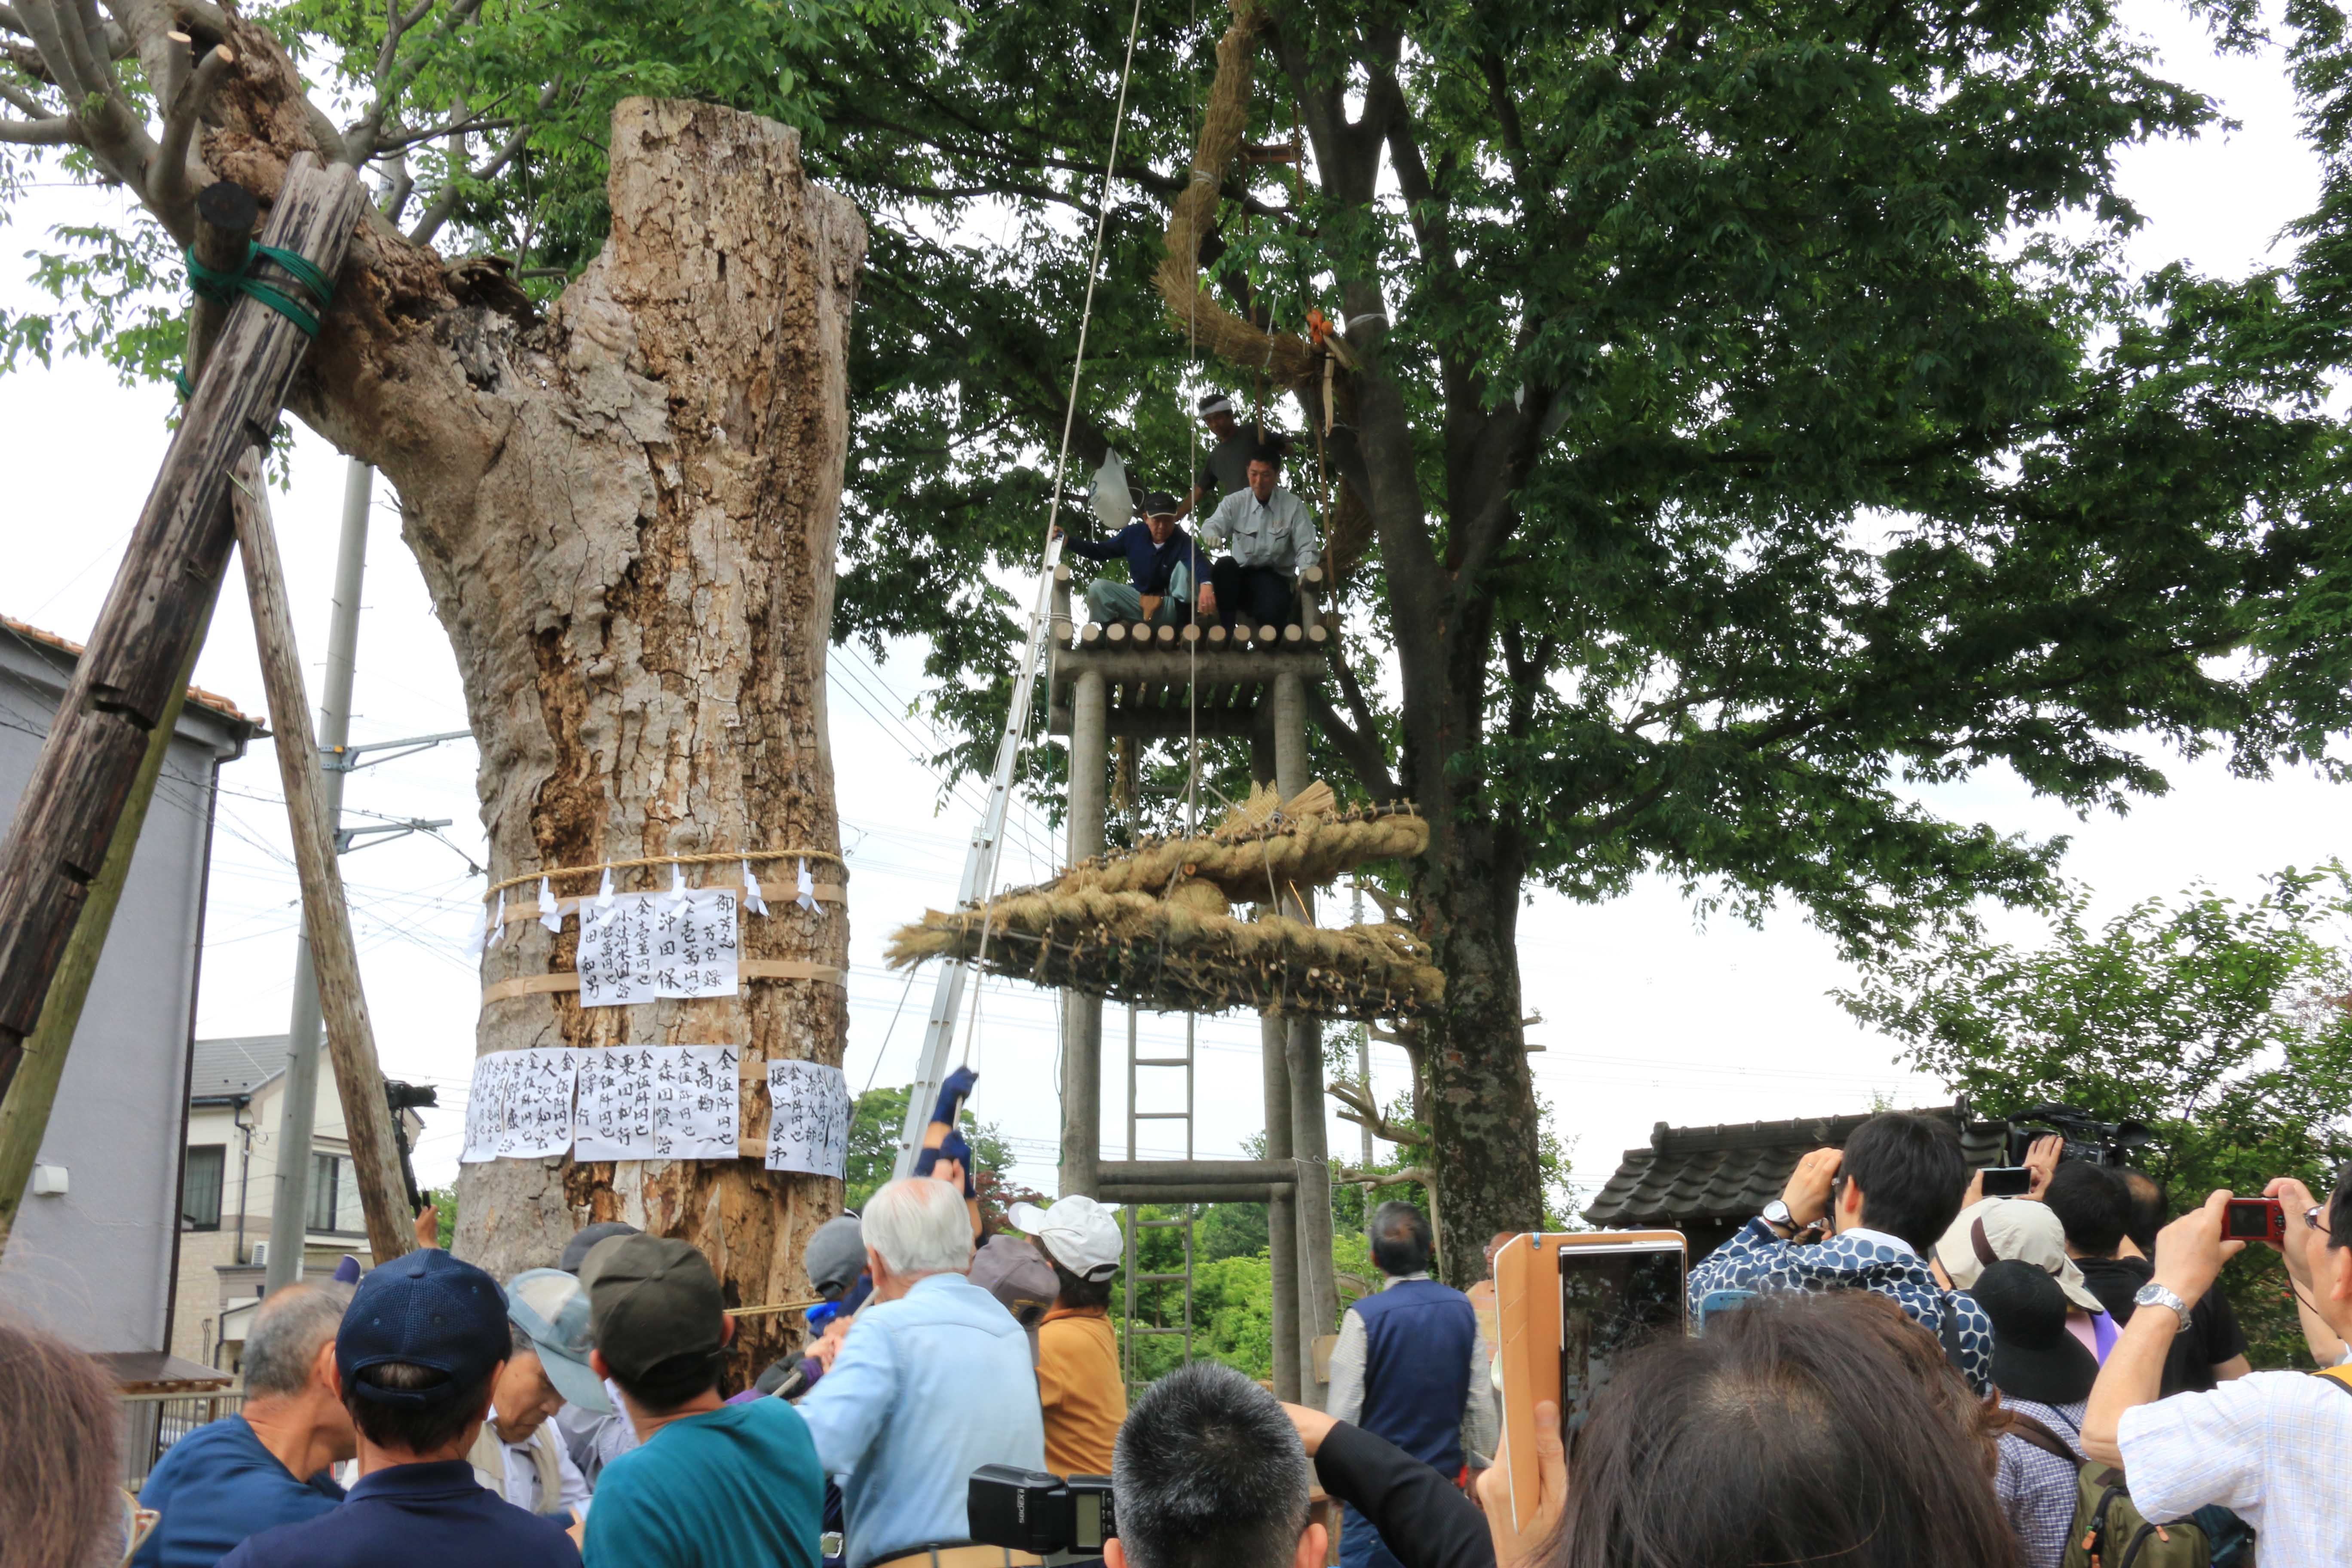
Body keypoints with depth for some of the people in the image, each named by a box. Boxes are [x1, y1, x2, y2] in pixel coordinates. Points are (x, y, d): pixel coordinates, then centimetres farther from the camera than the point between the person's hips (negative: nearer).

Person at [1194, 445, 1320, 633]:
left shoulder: (1293, 506, 1)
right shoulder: (1234, 502, 4)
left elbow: (1307, 549, -4)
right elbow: (1213, 524, -14)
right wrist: (1212, 536, -41)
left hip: (1276, 577, -2)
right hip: (1239, 578, 2)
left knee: (1272, 612, -36)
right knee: (1225, 564, -33)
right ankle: (1225, 632, -28)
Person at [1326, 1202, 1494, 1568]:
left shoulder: (1363, 1317, -13)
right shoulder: (1463, 1309, -1)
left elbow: (1342, 1412, -12)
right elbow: (1481, 1402, 3)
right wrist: (1481, 1466, 14)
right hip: (1445, 1477, 4)